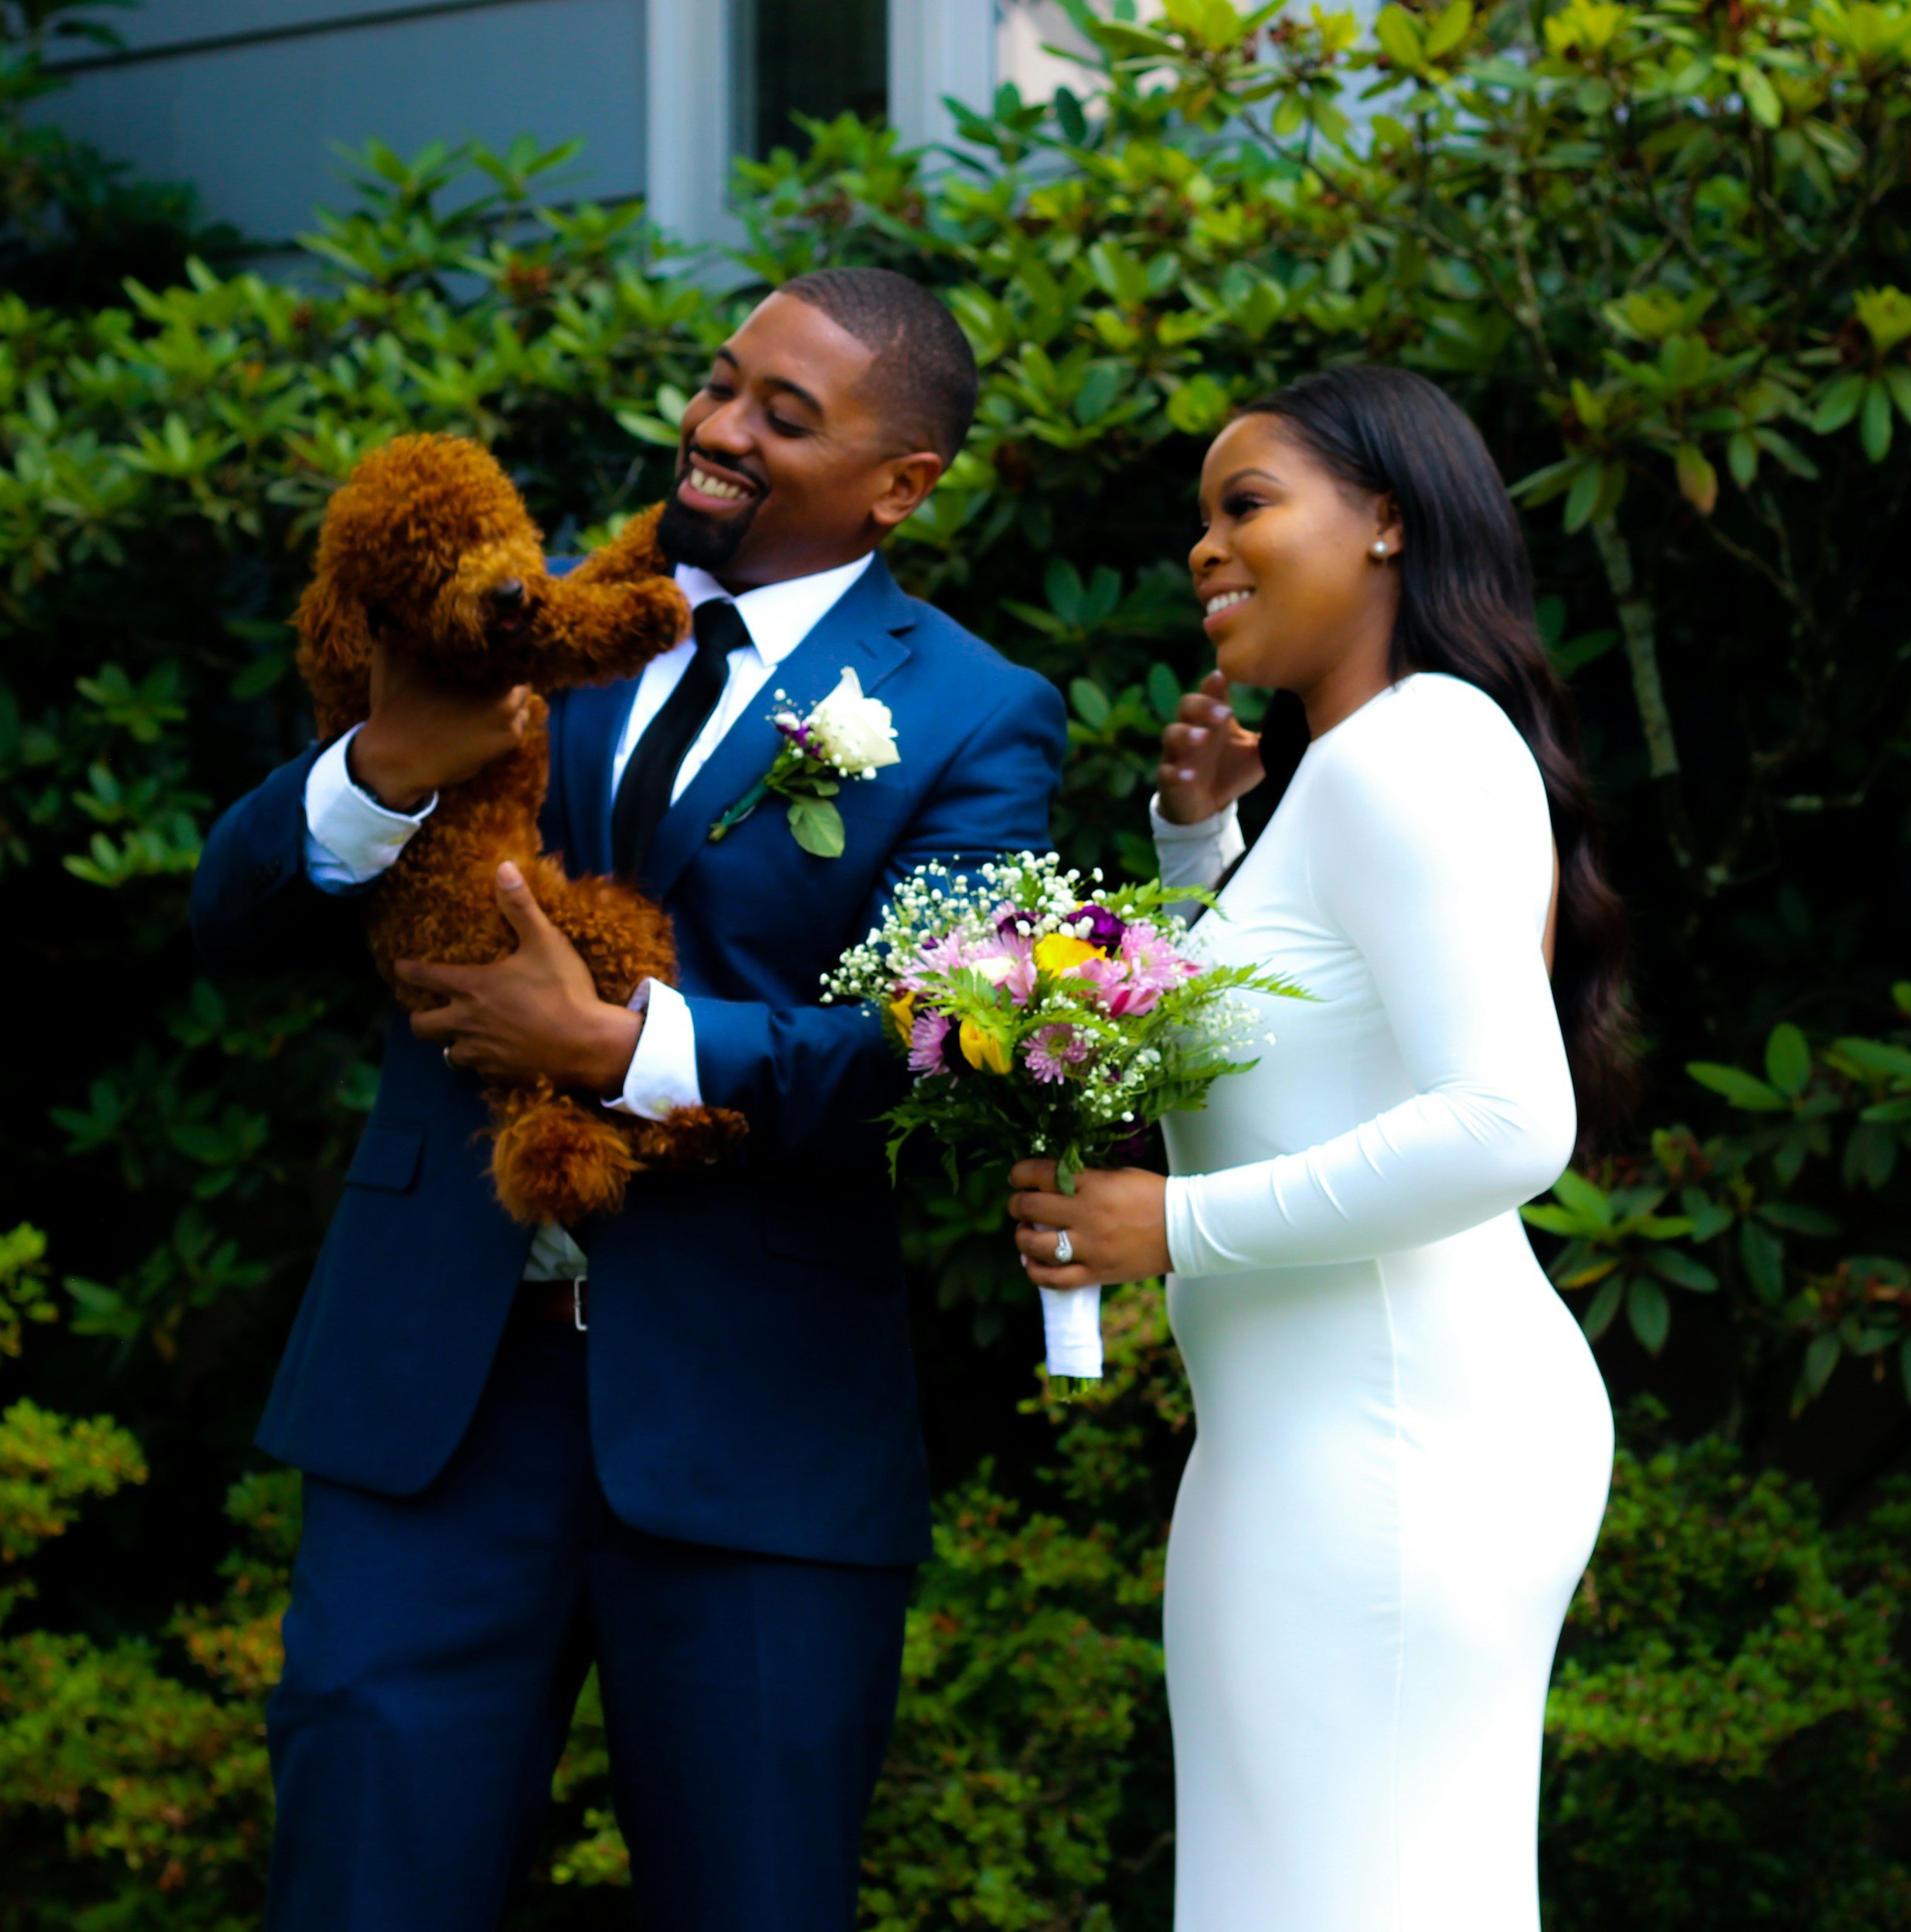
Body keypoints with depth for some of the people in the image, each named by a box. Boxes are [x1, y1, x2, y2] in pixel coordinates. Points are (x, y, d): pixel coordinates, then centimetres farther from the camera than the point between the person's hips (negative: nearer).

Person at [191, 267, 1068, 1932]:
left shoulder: (975, 722, 0)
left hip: (750, 1417, -2)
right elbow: (240, 920, 5)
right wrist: (389, 768, -16)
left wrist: (612, 1045, -21)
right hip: (433, 1381, 3)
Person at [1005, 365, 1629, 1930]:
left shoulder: (1402, 755, -13)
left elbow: (1507, 1127, -24)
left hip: (1378, 1434, -10)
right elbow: (1234, 1036, 31)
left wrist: (1179, 1225, -18)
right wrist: (1198, 831, 16)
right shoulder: (1420, 749, 18)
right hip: (1366, 1428, 10)